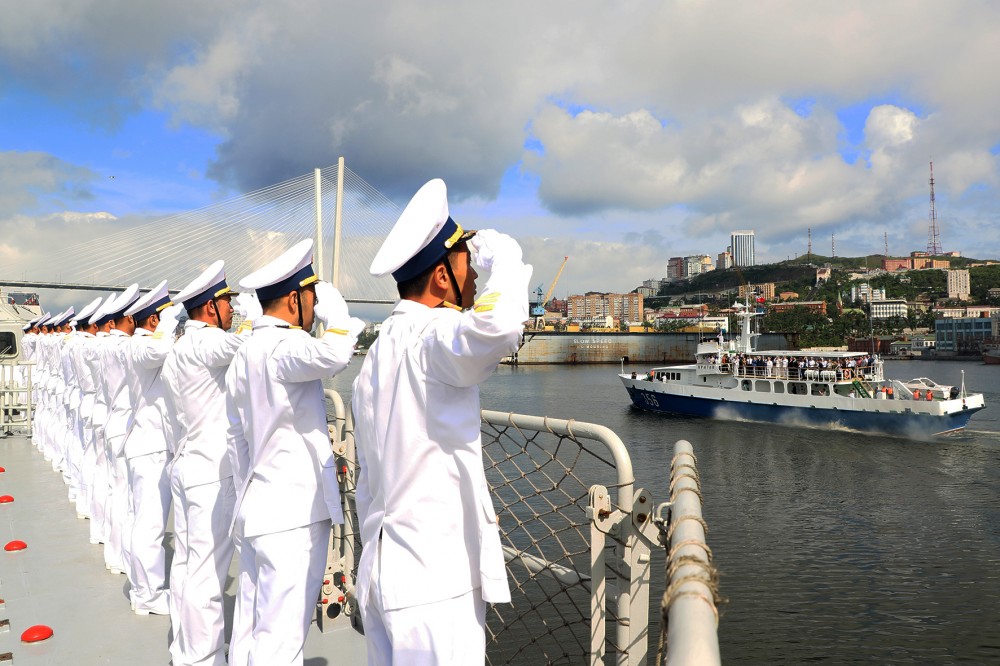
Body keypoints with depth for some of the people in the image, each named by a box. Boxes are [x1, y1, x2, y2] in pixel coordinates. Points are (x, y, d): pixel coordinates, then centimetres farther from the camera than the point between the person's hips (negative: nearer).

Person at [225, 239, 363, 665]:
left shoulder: (244, 354, 13)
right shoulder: (280, 347, -16)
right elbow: (333, 353, -38)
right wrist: (333, 305, -19)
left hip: (257, 510, 9)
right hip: (294, 514, -9)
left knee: (249, 629, 17)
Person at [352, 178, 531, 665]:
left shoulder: (378, 352, 14)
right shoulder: (431, 336, -14)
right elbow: (498, 324, -39)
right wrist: (503, 254, -18)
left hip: (382, 571, 9)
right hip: (434, 580, -9)